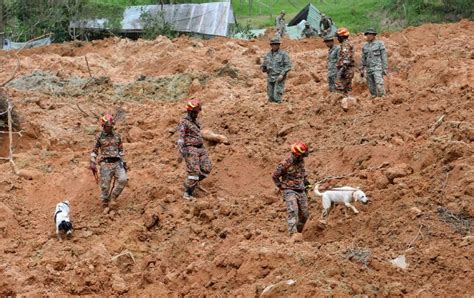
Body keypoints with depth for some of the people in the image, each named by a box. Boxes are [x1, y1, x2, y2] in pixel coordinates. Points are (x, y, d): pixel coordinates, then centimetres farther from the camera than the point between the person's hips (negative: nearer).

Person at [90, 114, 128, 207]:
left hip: (117, 162, 2)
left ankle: (113, 198, -3)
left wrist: (123, 161, 14)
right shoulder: (100, 137, 3)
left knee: (123, 179, -20)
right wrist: (93, 163, -3)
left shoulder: (117, 136, 11)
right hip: (105, 163, -2)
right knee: (105, 185, -6)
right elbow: (94, 151, 7)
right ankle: (105, 205, 8)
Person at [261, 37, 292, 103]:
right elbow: (264, 66, 19)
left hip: (279, 78, -5)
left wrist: (282, 74, -20)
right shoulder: (268, 55, 12)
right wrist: (263, 69, -5)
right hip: (270, 79, 5)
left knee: (277, 98, -13)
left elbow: (288, 66, -8)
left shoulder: (283, 54, -4)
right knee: (271, 98, 4)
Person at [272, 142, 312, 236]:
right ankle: (293, 234, -31)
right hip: (290, 191, -7)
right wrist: (281, 187, -2)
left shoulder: (301, 160, 2)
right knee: (293, 212, -23)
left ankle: (299, 231, 27)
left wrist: (306, 182, 20)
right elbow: (275, 176, -4)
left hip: (301, 190, 7)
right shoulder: (285, 164, -18)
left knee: (304, 214, 7)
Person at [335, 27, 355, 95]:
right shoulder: (348, 44, 19)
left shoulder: (345, 45, -13)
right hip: (349, 69, 10)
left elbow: (346, 58, -22)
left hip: (345, 69, -10)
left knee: (339, 87, -11)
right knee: (347, 89, 9)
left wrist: (343, 69, -26)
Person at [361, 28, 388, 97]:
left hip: (378, 68, -6)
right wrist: (362, 69, 13)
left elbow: (384, 57, -5)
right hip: (369, 69, 6)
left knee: (379, 86, -20)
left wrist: (385, 69, -10)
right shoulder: (365, 46, 13)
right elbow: (363, 58, 18)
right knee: (372, 88, 5)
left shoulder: (380, 44, -2)